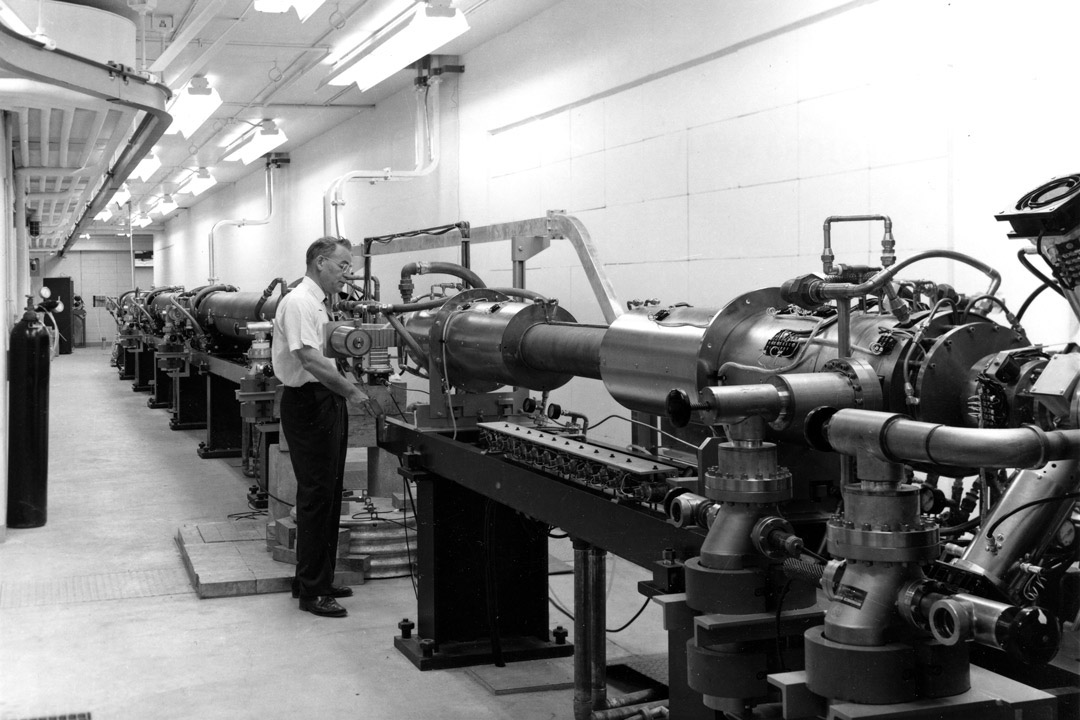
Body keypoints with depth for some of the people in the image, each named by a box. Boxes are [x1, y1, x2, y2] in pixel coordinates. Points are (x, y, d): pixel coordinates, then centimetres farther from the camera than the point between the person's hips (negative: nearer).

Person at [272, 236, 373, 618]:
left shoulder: (321, 303, 16)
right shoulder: (299, 303, -16)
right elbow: (310, 360, -26)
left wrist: (346, 393, 11)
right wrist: (351, 391, -24)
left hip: (327, 401, 10)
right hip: (307, 403, -10)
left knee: (328, 495, 14)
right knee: (316, 496, -6)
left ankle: (319, 579, 24)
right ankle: (311, 591, 0)